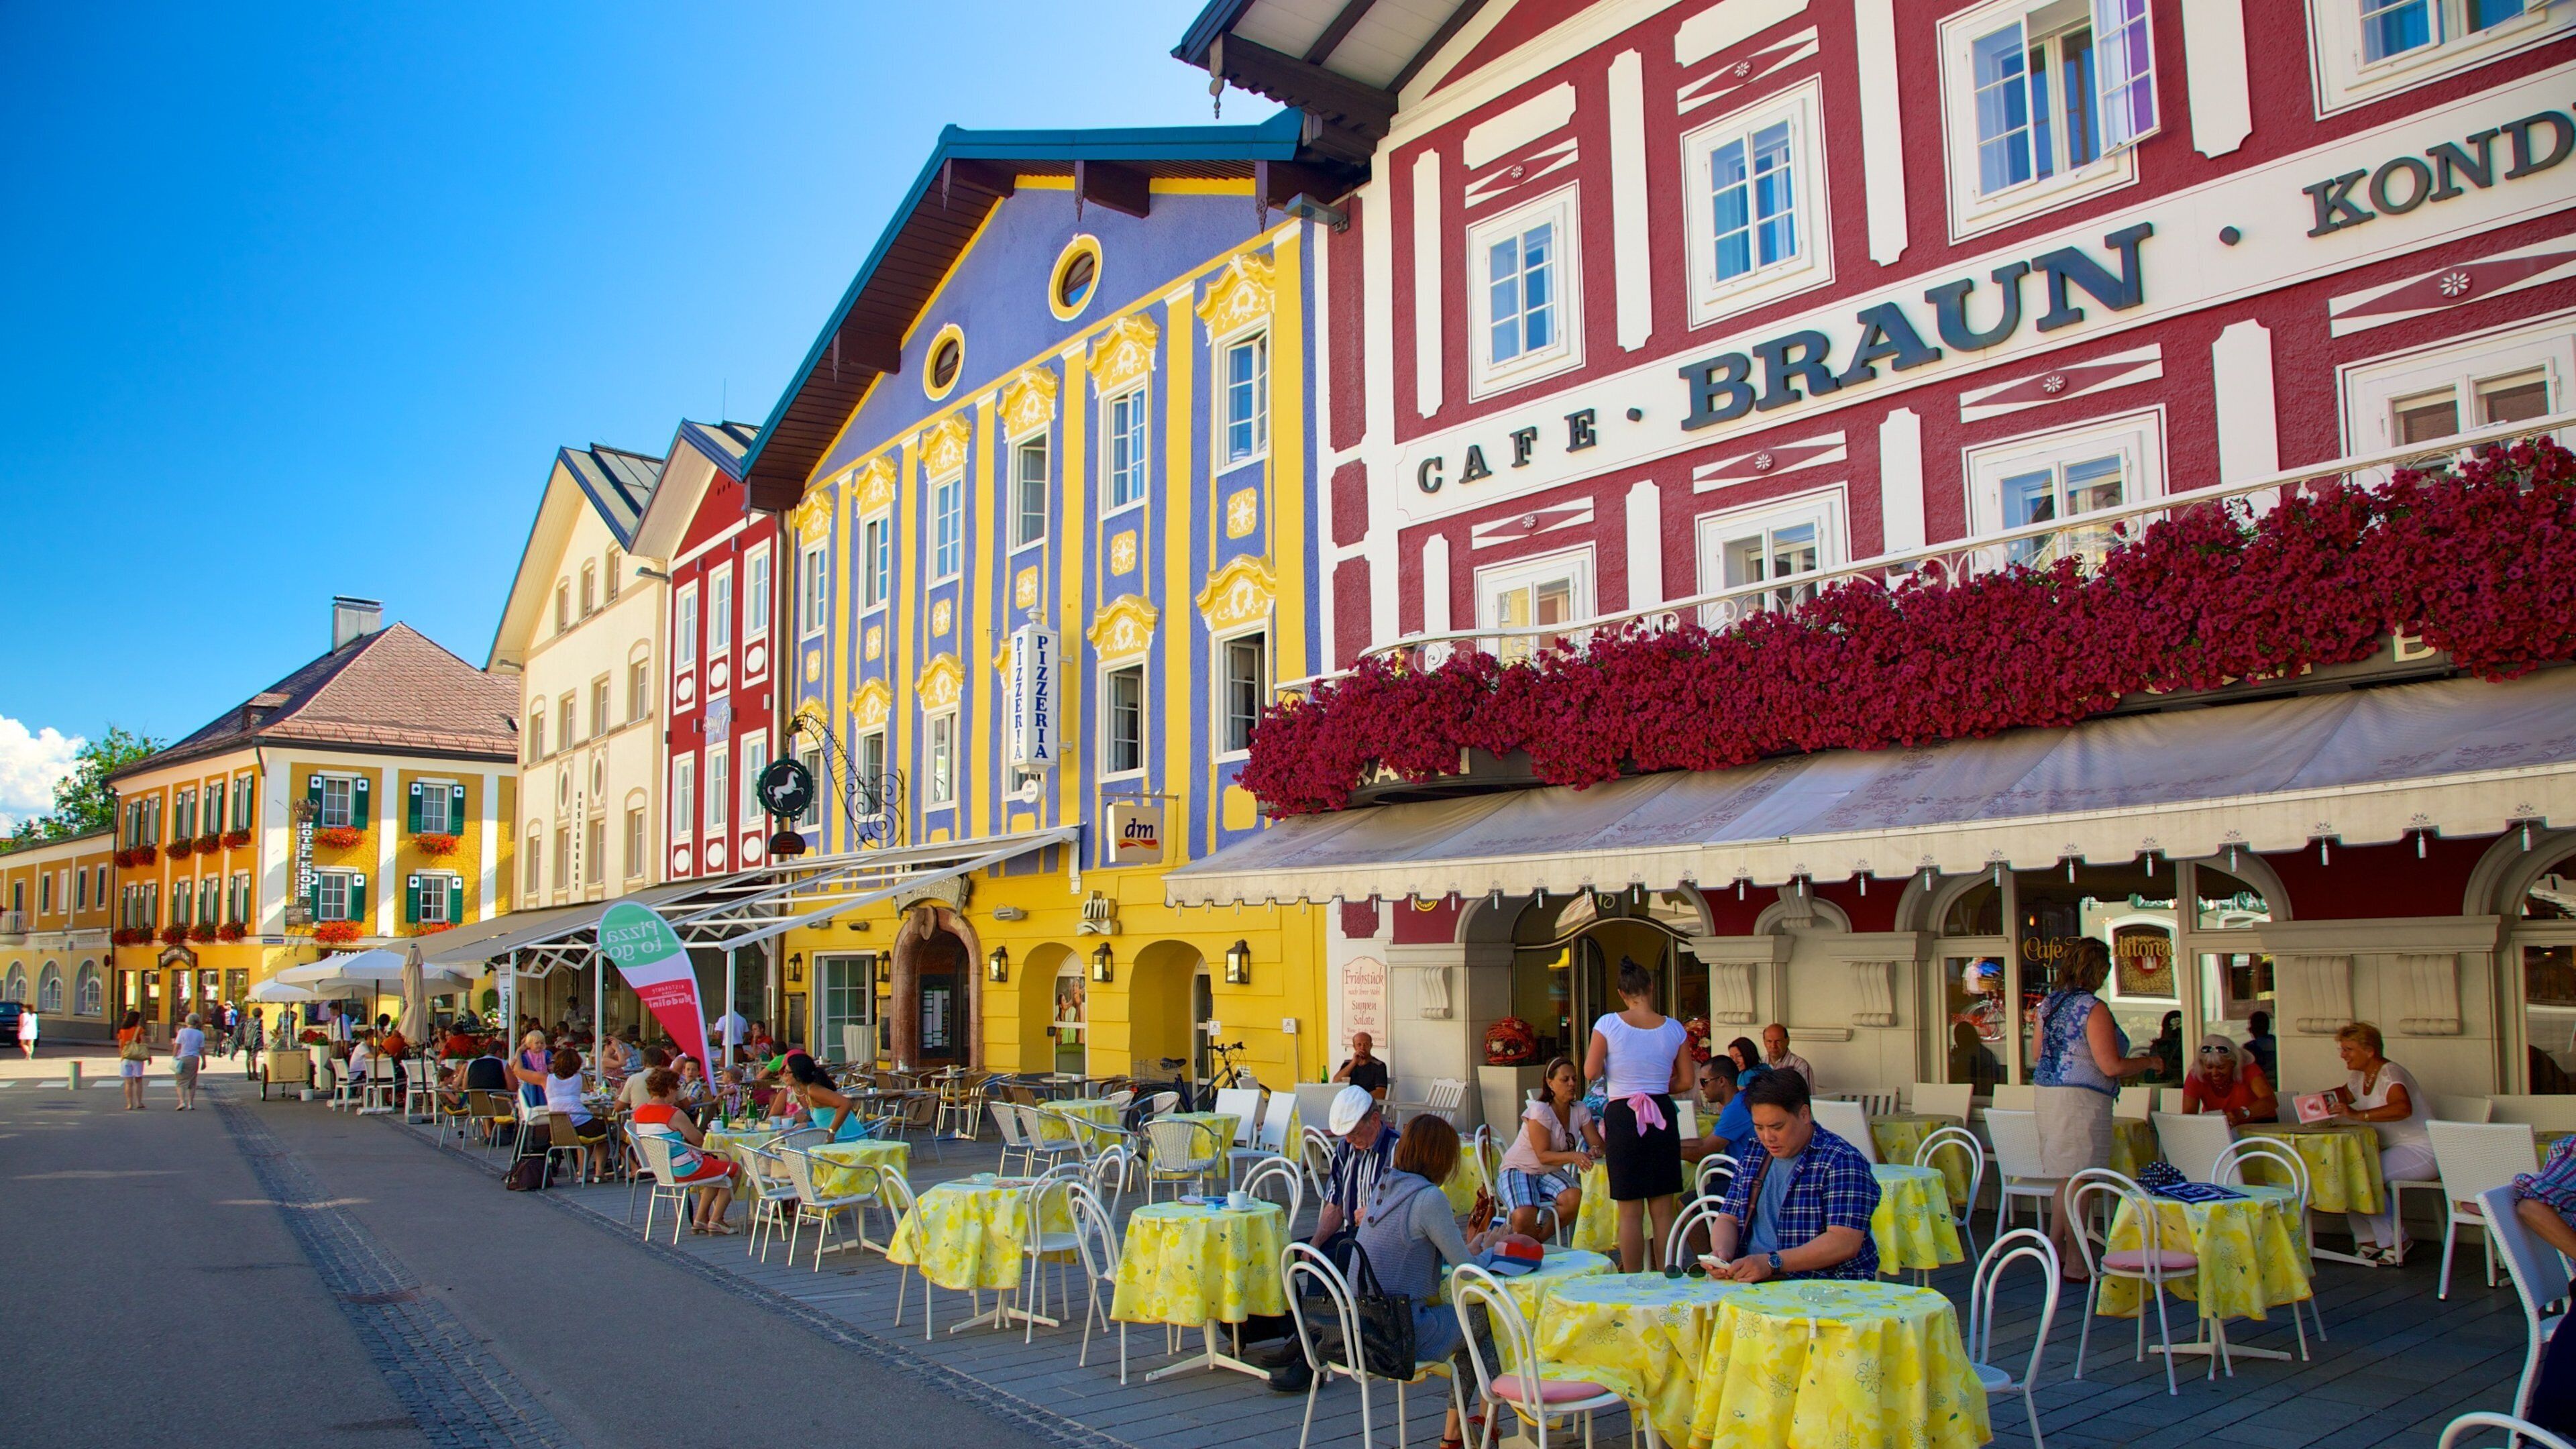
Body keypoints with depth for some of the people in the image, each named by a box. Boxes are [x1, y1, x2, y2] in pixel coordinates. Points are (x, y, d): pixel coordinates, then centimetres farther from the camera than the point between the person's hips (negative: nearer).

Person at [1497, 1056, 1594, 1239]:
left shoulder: (1579, 1110, -1)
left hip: (1550, 1173, 6)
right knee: (1524, 1220, -34)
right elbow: (1543, 1155, -22)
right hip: (1519, 1170, -6)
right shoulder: (1540, 1111, -18)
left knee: (1575, 1198, -28)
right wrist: (1573, 1157, -38)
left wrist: (1593, 1152, -32)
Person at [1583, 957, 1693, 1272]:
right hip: (1662, 1116, 2)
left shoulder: (1609, 1024, -7)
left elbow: (1591, 1072, -7)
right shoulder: (1673, 1028, 1)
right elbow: (1686, 1080, 5)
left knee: (1630, 1212, 4)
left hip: (1623, 1117, -2)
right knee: (1663, 1210, 10)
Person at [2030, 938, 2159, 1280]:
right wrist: (2148, 1062, -1)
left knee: (2067, 1176, 18)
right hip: (2081, 1098, -8)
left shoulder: (2047, 1004, 9)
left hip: (2045, 1092, 8)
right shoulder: (2093, 1008, -15)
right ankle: (2075, 1265, 4)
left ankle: (2055, 1248, 21)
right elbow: (2110, 1066, -17)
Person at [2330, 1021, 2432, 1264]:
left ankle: (2394, 1242, -12)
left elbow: (2403, 1108, -40)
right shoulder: (2360, 1076, 9)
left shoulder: (2390, 1074, -19)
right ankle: (2367, 1241, -4)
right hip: (2390, 1149, 9)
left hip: (2419, 1151, -9)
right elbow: (2344, 1094, 32)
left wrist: (2359, 1115, -49)